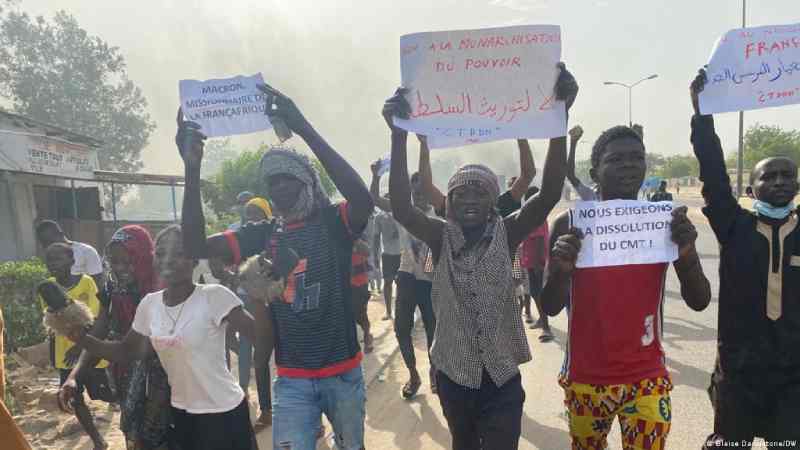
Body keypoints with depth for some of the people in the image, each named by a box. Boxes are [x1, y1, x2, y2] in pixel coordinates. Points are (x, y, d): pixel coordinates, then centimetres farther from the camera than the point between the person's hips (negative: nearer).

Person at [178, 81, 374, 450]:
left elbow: (364, 201, -30)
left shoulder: (334, 223, -7)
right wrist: (193, 169, -22)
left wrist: (304, 129, -34)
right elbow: (197, 246, -8)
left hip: (343, 372, -1)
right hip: (291, 378, 1)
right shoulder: (262, 235, 2)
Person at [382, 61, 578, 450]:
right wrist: (399, 135, -36)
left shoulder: (507, 234, -9)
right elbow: (401, 208, -25)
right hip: (453, 370, 2)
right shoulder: (441, 238, -9)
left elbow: (550, 193, -22)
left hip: (501, 373, -1)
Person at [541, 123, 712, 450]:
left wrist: (688, 253, -24)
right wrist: (561, 269, -27)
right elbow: (550, 307, -7)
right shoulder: (570, 224, -8)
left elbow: (699, 302, -5)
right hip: (585, 378, 0)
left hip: (647, 379, 1)